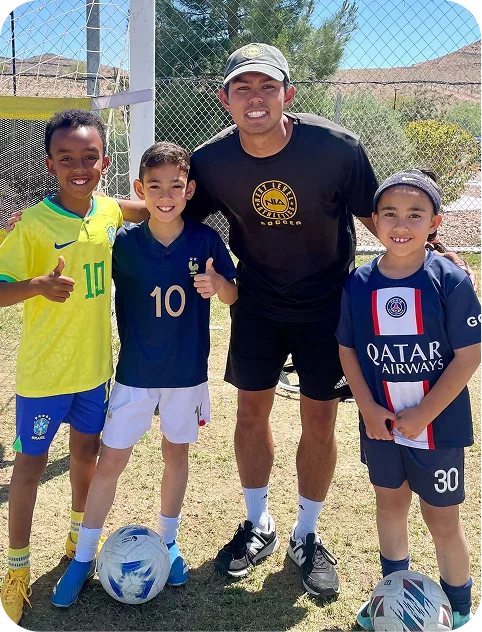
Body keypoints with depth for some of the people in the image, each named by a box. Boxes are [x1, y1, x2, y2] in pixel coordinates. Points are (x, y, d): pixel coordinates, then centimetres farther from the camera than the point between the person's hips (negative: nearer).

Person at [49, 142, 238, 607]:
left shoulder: (205, 240, -9)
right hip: (135, 372, -1)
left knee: (176, 453, 15)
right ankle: (83, 556, 20)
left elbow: (233, 296, 0)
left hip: (187, 371, 1)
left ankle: (168, 542, 36)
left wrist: (219, 283, -21)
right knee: (110, 460, 3)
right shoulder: (124, 244, -10)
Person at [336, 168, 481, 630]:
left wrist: (423, 415, -17)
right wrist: (370, 410, -9)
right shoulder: (359, 283, -6)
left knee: (443, 521, 10)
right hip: (380, 424, 4)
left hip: (439, 427, -3)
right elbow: (348, 351, 1)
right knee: (390, 503, 22)